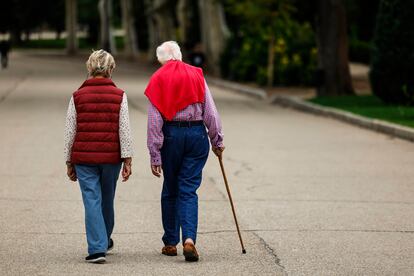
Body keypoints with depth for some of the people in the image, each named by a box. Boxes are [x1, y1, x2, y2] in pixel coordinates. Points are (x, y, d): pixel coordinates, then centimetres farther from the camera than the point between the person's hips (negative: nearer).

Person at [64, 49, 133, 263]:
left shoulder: (78, 96, 0)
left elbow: (70, 131, 3)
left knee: (92, 201, -1)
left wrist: (69, 162, 10)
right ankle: (105, 241, 36)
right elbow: (124, 130, -5)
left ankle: (97, 248, -10)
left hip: (83, 157, -1)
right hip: (111, 157, 1)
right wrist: (127, 160, -2)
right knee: (107, 200, 18)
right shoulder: (119, 95, -1)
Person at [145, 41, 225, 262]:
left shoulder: (158, 80, 0)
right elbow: (210, 112, 2)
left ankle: (170, 243, 18)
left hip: (171, 135, -1)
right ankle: (189, 239, -18)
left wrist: (154, 155, -3)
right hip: (197, 134, 1)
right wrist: (217, 141, 12)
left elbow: (154, 120, -4)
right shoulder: (196, 75, 5)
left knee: (170, 190, 13)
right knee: (188, 190, 2)